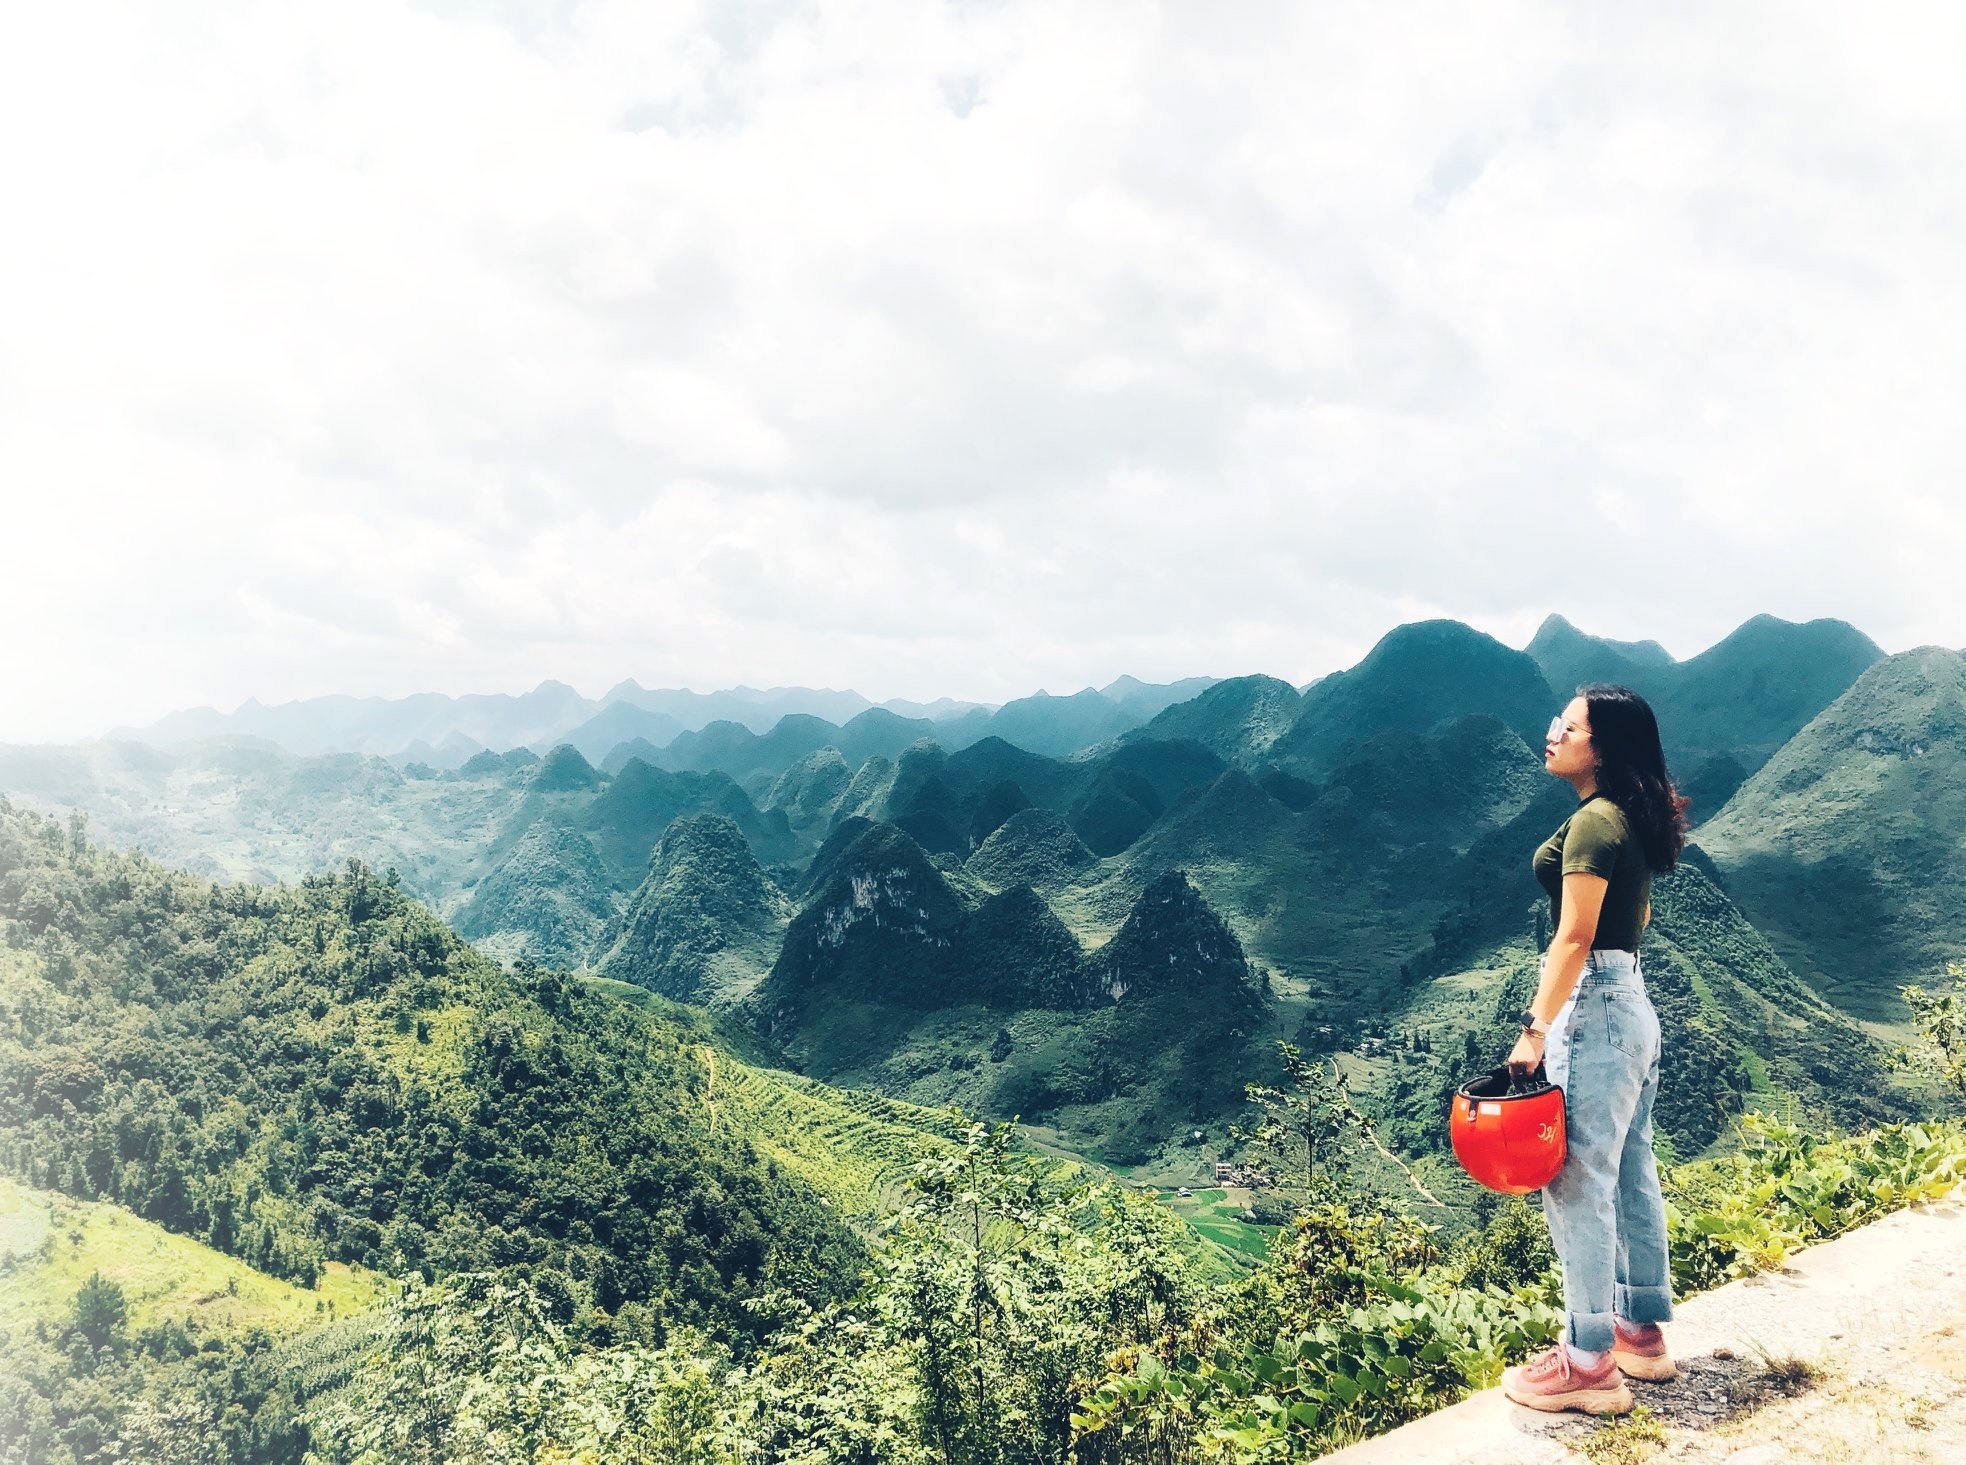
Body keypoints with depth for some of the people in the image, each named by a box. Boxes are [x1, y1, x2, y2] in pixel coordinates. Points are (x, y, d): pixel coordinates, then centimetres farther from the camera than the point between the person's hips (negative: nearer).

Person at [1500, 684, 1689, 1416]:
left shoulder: (1593, 822, -16)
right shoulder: (1632, 820, 12)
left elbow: (1574, 938, -20)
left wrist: (1535, 1030, -20)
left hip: (1593, 1011, -10)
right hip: (1633, 1005, 10)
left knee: (1578, 1185, -4)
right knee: (1630, 1178, 17)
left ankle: (1589, 1366, 3)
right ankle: (1642, 1331, 29)